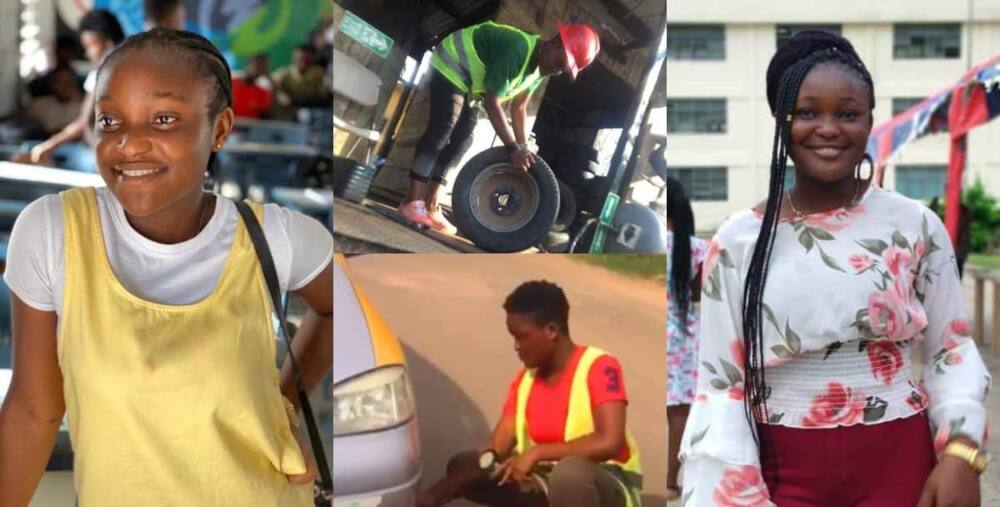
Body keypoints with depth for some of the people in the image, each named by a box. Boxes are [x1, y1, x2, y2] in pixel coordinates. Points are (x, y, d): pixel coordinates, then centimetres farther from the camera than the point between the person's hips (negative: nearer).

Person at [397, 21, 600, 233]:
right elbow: (491, 102, -34)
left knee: (461, 141, 2)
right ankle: (412, 203, -23)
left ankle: (430, 207, 1)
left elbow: (519, 107, 3)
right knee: (442, 130, -19)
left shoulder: (539, 66, -6)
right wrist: (513, 147, -37)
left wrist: (524, 148, -6)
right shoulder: (516, 48, -35)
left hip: (471, 84, 10)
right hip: (452, 65, -10)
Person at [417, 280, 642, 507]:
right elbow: (496, 448, -3)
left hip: (610, 488, -7)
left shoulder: (599, 368, -18)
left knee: (570, 472, -41)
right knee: (462, 465, -2)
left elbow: (609, 442, -31)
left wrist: (537, 452, -28)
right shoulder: (525, 381, 2)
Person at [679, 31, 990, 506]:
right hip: (784, 469, 0)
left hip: (897, 463, 1)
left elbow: (950, 348, 4)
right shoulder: (738, 242, -2)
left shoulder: (915, 226, -1)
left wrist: (961, 452, -10)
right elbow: (720, 383, -2)